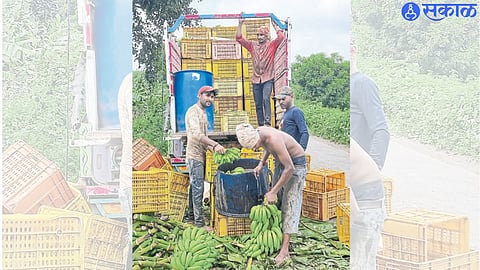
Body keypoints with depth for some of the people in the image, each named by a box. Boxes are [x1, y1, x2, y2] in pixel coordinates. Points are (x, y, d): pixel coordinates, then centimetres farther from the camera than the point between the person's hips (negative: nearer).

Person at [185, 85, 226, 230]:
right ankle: (199, 222, -4)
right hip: (195, 156, -10)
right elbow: (196, 134, -29)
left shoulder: (203, 112, 18)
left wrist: (210, 147, 13)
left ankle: (195, 216, 22)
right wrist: (215, 144, -37)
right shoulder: (193, 111, -14)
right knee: (197, 188, -7)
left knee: (197, 188, 14)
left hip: (201, 155, 10)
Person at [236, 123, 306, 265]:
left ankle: (284, 248, -14)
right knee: (277, 201, 14)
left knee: (290, 202, -12)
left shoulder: (274, 140, -36)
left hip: (296, 164, -9)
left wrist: (273, 192, -29)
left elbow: (290, 169, -33)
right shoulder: (259, 132, -11)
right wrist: (261, 163, -2)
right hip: (283, 160, 9)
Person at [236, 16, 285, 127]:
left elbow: (281, 37, -13)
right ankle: (261, 125, 11)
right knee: (258, 104, 5)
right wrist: (240, 24, 1)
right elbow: (239, 38, 8)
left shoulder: (272, 45, 3)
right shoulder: (252, 45, 12)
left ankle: (268, 123, -26)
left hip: (268, 79, -4)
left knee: (266, 99, -23)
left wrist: (274, 25, -4)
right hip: (256, 79, 4)